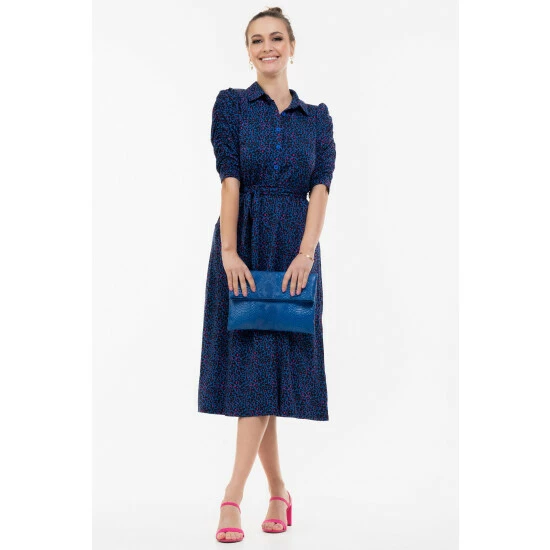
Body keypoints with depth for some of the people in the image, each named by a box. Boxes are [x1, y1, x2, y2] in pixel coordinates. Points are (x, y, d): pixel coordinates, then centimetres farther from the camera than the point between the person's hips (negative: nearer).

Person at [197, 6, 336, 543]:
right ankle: (278, 491, 14)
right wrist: (229, 250, -16)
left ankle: (233, 496, -6)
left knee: (268, 367, -6)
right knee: (250, 365, 0)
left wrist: (306, 252, -16)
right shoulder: (231, 103, 6)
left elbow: (321, 186, -1)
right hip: (243, 242, -1)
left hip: (295, 247, 1)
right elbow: (230, 178, -6)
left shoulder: (316, 116, 11)